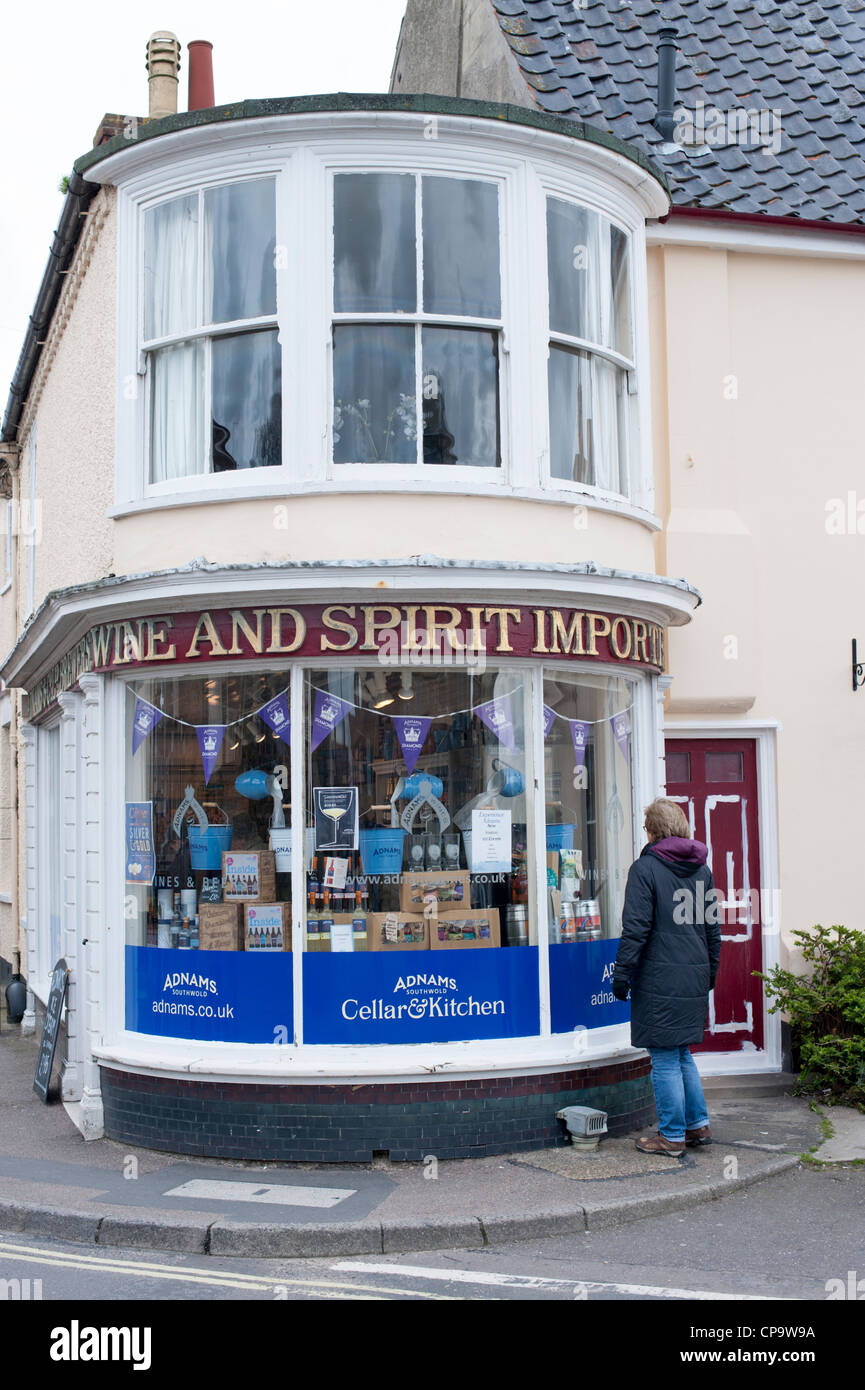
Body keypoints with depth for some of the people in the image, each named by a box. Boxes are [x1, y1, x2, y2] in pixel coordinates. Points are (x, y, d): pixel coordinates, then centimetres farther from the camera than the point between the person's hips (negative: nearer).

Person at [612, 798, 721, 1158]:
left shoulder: (645, 868, -10)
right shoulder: (702, 868, 10)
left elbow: (636, 929, -13)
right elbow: (713, 926, 15)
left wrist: (621, 973, -7)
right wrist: (709, 972, 23)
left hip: (659, 978, -7)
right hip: (695, 978, 7)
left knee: (664, 1059, 1)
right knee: (682, 1054, 19)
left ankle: (672, 1136, 8)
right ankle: (698, 1125, 21)